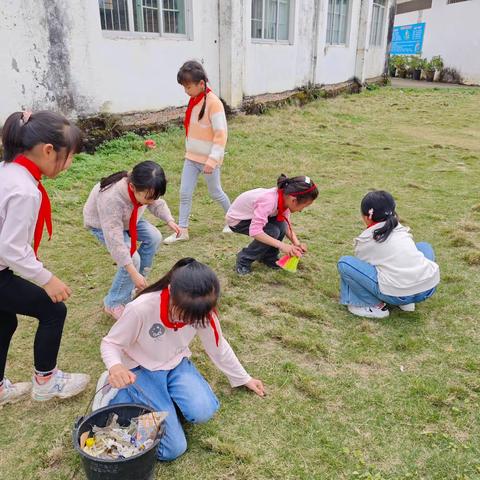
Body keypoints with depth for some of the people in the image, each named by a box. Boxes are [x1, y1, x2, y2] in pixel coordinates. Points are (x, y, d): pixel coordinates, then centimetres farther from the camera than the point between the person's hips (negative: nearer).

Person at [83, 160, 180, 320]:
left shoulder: (145, 189, -27)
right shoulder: (111, 198, -45)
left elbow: (158, 203, -3)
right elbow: (115, 241, -42)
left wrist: (169, 220, -22)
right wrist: (133, 273, -40)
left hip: (127, 219, 7)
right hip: (102, 224, -7)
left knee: (154, 238, -5)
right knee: (132, 259, -21)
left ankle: (138, 282, 14)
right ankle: (114, 304, -2)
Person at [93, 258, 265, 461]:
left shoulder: (202, 311, -19)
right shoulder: (141, 308, -32)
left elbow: (218, 347, 0)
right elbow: (110, 343, -17)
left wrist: (244, 379, 10)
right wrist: (116, 367, -40)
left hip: (176, 364, 4)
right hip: (142, 369, -4)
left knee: (203, 411, -23)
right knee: (172, 448, -15)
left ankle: (163, 394, 7)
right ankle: (119, 391, 3)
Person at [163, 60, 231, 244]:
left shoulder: (213, 102, -19)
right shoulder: (194, 100, 4)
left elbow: (220, 134, -22)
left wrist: (212, 160, -25)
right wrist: (189, 149, 18)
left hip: (209, 159, -7)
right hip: (191, 157, 7)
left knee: (215, 193, 11)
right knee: (184, 193, 4)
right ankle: (182, 231, 12)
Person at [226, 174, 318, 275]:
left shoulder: (285, 198, -14)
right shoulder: (268, 201, -38)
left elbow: (286, 225, -4)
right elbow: (254, 231, -42)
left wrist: (297, 243, -20)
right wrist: (281, 245, -43)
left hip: (253, 215, 7)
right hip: (237, 219, -7)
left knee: (280, 226, -13)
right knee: (272, 232, -24)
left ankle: (268, 257, 9)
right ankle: (244, 259, -5)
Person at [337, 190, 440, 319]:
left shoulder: (366, 239, 6)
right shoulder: (402, 230, 20)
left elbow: (360, 264, 19)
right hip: (429, 287, 6)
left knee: (344, 263, 3)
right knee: (424, 246, 35)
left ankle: (376, 306, 5)